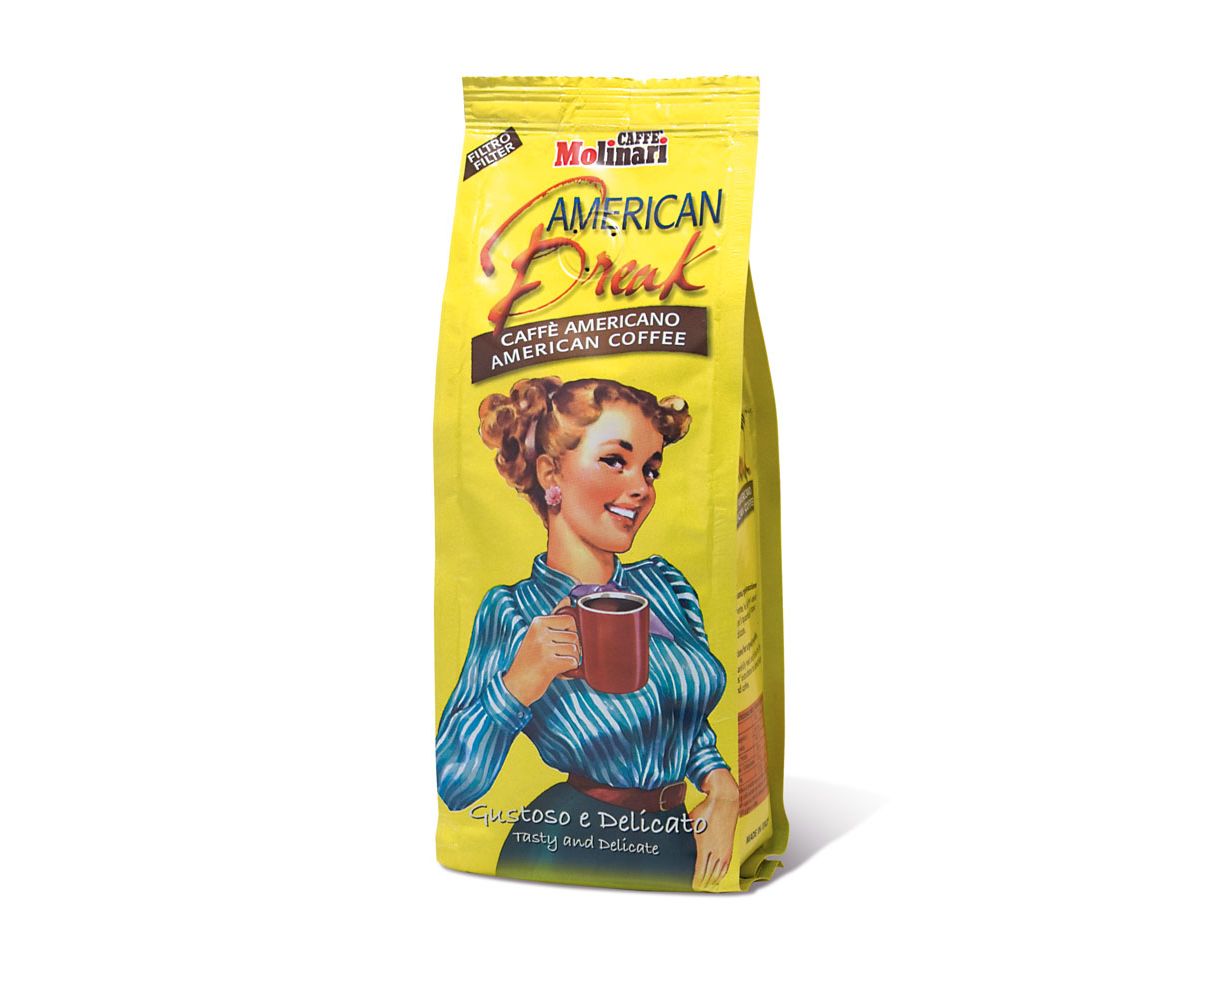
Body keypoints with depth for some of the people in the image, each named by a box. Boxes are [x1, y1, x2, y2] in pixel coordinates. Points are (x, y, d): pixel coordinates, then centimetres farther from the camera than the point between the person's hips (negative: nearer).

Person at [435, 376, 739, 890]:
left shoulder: (663, 583, 0)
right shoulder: (513, 615, -14)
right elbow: (453, 784, -19)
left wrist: (719, 781, -2)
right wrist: (518, 684, -31)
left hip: (676, 845, 5)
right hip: (569, 853, -5)